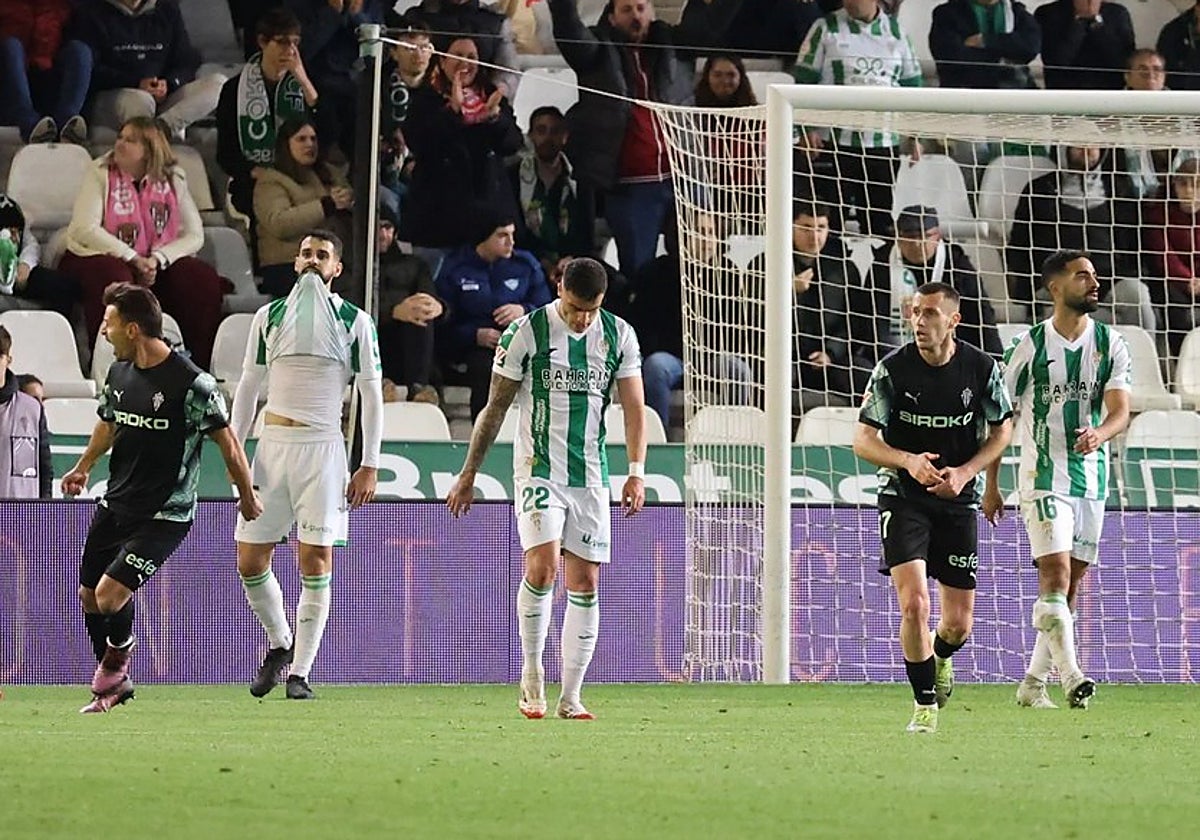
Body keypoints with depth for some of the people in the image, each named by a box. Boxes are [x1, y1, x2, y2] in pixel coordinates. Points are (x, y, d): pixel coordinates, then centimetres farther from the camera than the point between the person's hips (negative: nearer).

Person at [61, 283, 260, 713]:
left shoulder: (191, 384, -19)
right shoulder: (119, 373, 3)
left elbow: (227, 443, -10)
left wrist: (247, 497, -3)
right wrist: (83, 467, 32)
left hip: (165, 514, -7)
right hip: (115, 504, 7)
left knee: (111, 594, -17)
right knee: (89, 596, 9)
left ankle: (117, 658, 14)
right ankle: (115, 682, 28)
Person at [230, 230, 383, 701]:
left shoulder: (355, 322, 3)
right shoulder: (269, 317, 10)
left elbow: (372, 396, 3)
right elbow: (248, 387, 16)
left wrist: (369, 466, -3)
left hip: (323, 446, -3)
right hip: (273, 445, 3)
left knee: (316, 562, -6)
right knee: (250, 560, -1)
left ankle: (300, 673, -1)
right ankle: (280, 643, 24)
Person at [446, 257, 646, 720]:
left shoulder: (618, 336, 4)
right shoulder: (526, 332, -5)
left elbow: (633, 407, 6)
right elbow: (496, 408, 1)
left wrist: (636, 471, -6)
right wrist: (468, 474, 3)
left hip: (590, 475, 4)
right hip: (537, 470, -4)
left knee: (585, 584, 2)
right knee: (543, 566, -21)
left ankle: (570, 696, 8)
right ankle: (532, 674, -4)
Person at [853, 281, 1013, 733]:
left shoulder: (981, 368, -7)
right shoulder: (892, 369, -12)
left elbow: (1002, 429, 6)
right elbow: (863, 440, -9)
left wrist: (965, 472, -11)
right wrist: (909, 461, -29)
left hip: (958, 501, 2)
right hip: (903, 497, -2)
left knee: (959, 623, 4)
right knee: (914, 603, -18)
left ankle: (940, 657, 42)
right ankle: (925, 705, -2)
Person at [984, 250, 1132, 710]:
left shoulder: (1111, 344, 4)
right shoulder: (1031, 345, -4)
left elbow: (1120, 411, -4)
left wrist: (1099, 434, -28)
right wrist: (990, 485, 2)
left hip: (1092, 479, 4)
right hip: (1043, 478, -4)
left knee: (1069, 585, 7)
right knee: (1056, 574, -18)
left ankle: (1033, 682, 17)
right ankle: (1071, 676, -25)